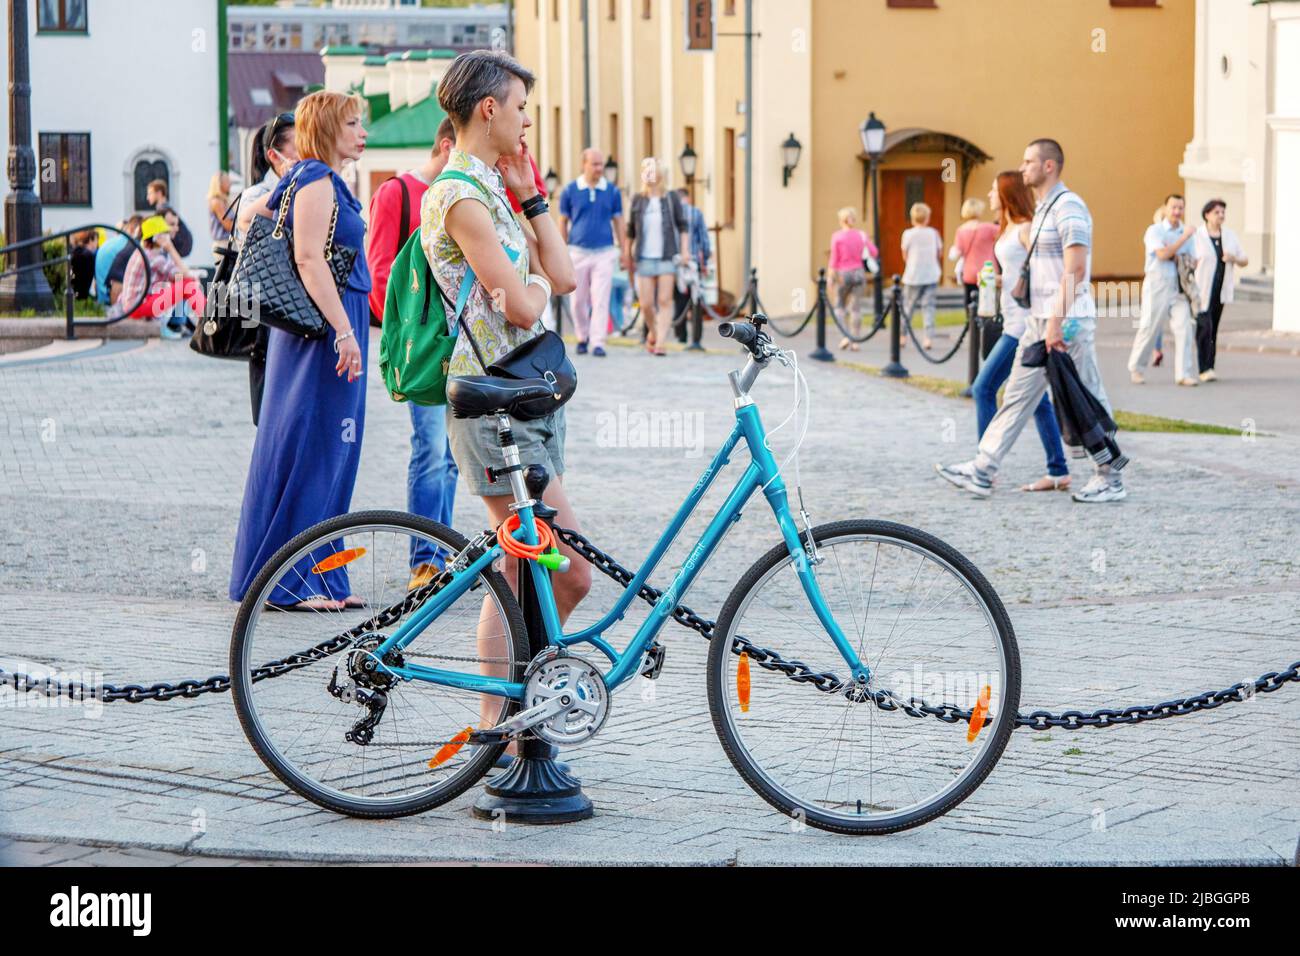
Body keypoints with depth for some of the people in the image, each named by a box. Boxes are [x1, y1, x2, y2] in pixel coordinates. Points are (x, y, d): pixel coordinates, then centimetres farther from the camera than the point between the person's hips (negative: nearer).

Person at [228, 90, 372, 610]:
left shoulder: (313, 179, 17)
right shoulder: (316, 179, -12)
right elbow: (310, 259, -20)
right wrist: (344, 332, -23)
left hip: (333, 330, 10)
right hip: (323, 328, -10)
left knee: (331, 454, 10)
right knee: (307, 450, -7)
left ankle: (321, 578, 14)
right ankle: (284, 581, -4)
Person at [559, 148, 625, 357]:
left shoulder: (612, 192, 4)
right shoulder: (570, 191, 2)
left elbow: (618, 222, 10)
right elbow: (563, 222, 8)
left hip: (604, 252, 0)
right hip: (578, 251, 0)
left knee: (601, 300, -8)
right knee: (579, 300, 7)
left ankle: (598, 343, -8)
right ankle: (582, 337, 26)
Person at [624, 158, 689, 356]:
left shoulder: (671, 198, 2)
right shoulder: (638, 200, 6)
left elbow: (683, 226, 5)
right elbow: (630, 230, 12)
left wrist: (685, 250, -3)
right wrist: (626, 254, 11)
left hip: (667, 257, -1)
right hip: (645, 258, 2)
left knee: (665, 301, -7)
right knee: (646, 303, 0)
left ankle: (661, 343, -7)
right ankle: (652, 333, 27)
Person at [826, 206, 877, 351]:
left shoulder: (837, 236, -7)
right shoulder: (861, 235, 1)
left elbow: (834, 259, -8)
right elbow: (874, 253, 1)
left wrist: (830, 276, -1)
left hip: (842, 273, -2)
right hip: (858, 272, 2)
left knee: (840, 305, 14)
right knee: (856, 308, 5)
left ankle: (845, 336, 1)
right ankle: (854, 341, 4)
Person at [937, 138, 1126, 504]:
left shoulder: (1068, 207, -15)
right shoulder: (1042, 209, 17)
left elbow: (1075, 269, -23)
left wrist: (1057, 320, -26)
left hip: (1068, 322, -10)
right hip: (1039, 322, 10)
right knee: (1018, 395, 8)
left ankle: (1111, 479, 6)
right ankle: (982, 472, 8)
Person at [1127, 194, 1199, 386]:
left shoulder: (1186, 232, 15)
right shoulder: (1155, 230, -1)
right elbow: (1162, 254, -16)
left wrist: (1175, 255, -4)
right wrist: (1184, 238, -16)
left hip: (1179, 287, 4)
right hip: (1157, 285, -4)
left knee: (1184, 327, -8)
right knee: (1149, 327, -1)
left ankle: (1184, 374, -9)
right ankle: (1135, 368, 16)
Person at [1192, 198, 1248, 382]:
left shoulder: (1230, 236, 8)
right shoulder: (1197, 236, -6)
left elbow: (1245, 262, 10)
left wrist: (1234, 258, -11)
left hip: (1220, 291, 5)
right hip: (1201, 291, -5)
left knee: (1213, 330, 8)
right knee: (1204, 328, -15)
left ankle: (1209, 369, 12)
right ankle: (1205, 369, -17)